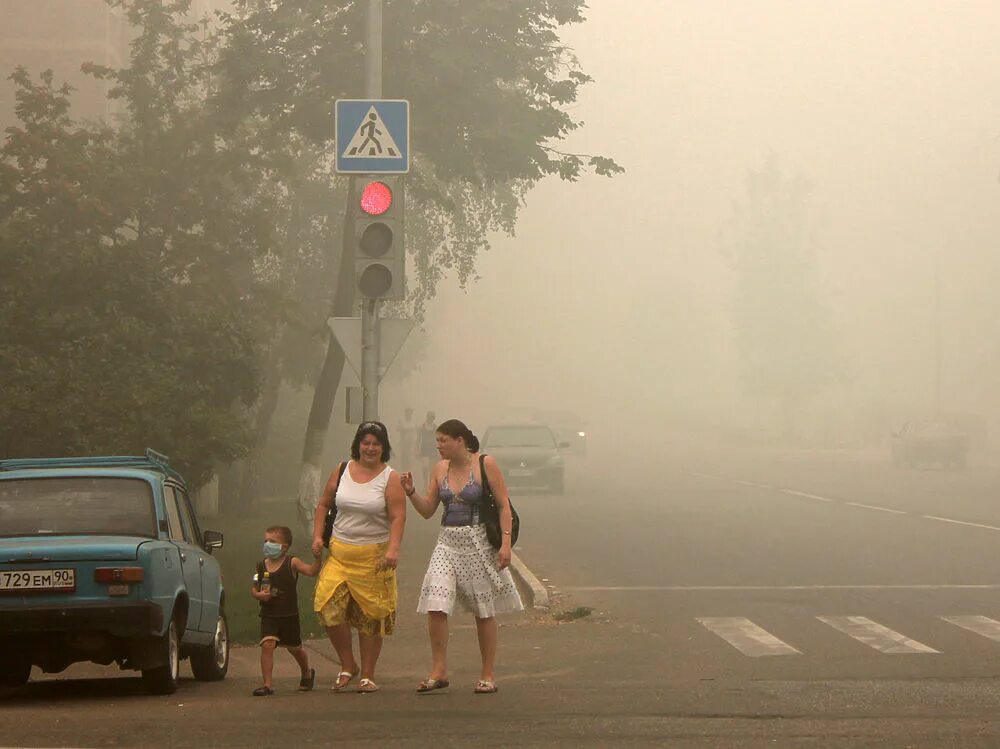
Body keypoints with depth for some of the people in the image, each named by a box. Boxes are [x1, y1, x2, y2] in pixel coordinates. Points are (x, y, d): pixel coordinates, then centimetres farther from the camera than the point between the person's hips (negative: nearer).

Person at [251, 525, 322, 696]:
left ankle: (307, 674, 45)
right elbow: (253, 588, 8)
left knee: (295, 648, 17)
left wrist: (317, 557, -34)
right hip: (269, 616, 1)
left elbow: (311, 571, -19)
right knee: (267, 645, -18)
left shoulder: (292, 563, -8)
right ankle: (267, 685, -15)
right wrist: (258, 594, -13)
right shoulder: (262, 565, 1)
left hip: (289, 616, -1)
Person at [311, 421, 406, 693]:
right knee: (329, 606, -12)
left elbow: (398, 517, -10)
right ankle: (347, 665, 5)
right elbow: (324, 504, 18)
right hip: (340, 552, 3)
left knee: (371, 617, 1)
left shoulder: (390, 479, -3)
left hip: (374, 556, -3)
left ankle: (368, 676, 13)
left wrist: (393, 549, -24)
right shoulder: (342, 472, 8)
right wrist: (317, 536, 6)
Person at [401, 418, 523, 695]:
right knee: (435, 607, -10)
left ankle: (488, 675, 13)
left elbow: (504, 506, -6)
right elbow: (428, 510, 11)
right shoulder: (440, 470, 8)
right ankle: (439, 671, -3)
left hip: (479, 544, -4)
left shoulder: (485, 465, -6)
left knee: (484, 612, 4)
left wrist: (505, 542, -14)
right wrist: (411, 492, -6)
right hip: (448, 544, 4)